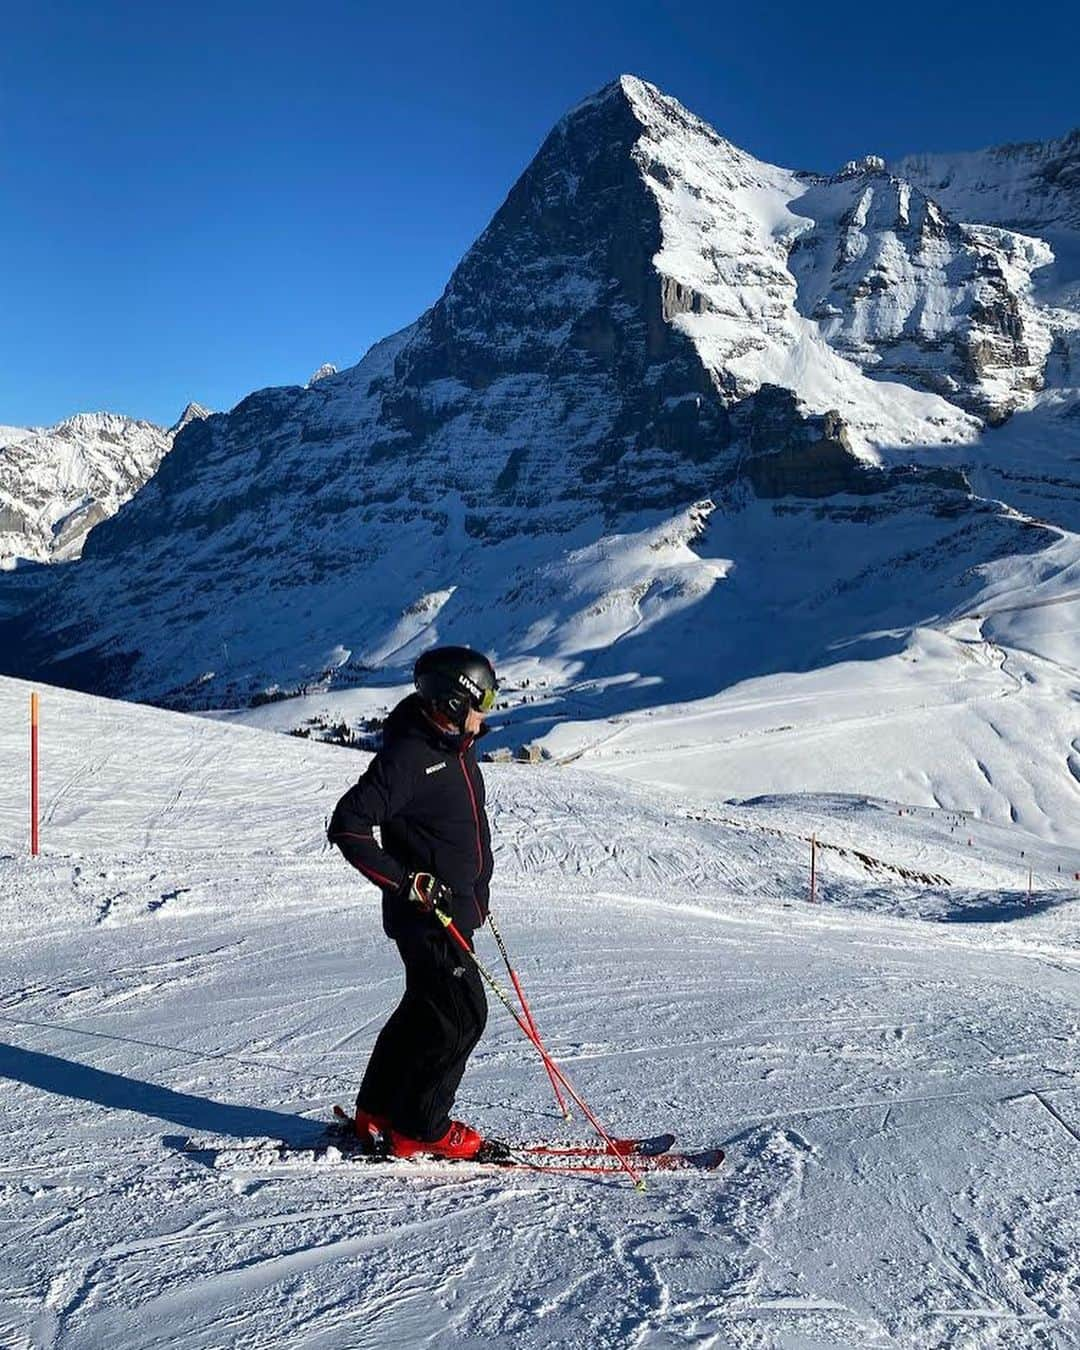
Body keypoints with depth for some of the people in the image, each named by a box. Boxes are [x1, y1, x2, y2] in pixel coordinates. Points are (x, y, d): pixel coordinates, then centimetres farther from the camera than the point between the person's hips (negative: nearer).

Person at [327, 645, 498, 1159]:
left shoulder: (457, 747, 9)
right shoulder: (407, 756, -21)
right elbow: (347, 826, -23)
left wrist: (477, 893, 24)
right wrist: (407, 882, -24)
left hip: (456, 909, 10)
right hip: (425, 915, -10)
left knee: (425, 1009, 17)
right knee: (461, 1016, -5)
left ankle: (377, 1112, 30)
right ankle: (418, 1128, 9)